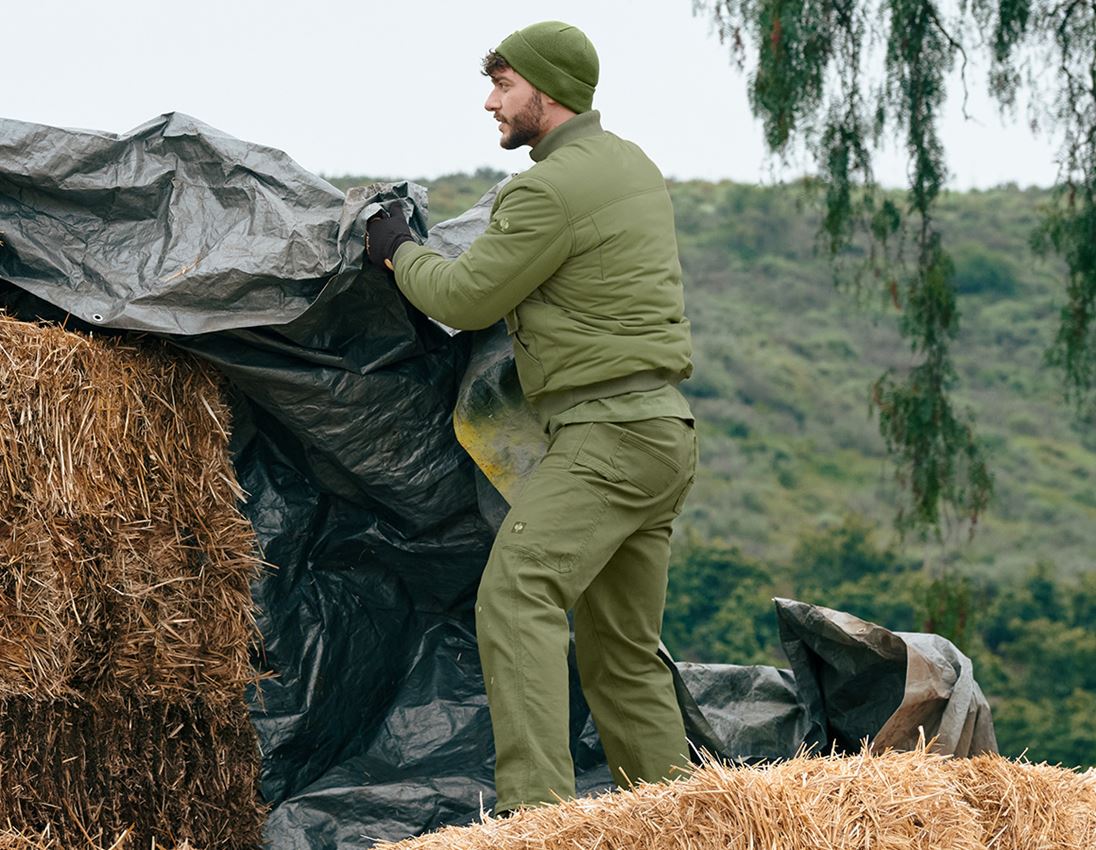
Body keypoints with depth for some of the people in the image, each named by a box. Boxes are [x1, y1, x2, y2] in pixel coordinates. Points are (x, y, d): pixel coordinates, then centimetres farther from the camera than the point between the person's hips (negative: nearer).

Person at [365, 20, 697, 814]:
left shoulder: (551, 191, -15)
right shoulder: (635, 165, 16)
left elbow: (465, 300, -8)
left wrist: (400, 251, 12)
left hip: (610, 435, -10)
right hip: (664, 431, 10)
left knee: (517, 597, -22)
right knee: (622, 652, 14)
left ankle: (536, 805, -34)